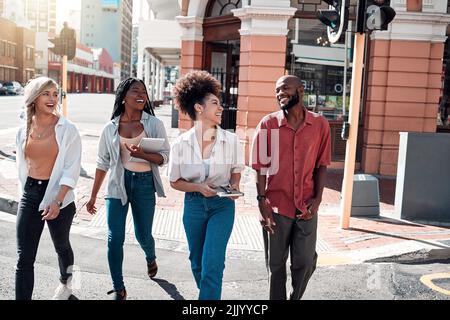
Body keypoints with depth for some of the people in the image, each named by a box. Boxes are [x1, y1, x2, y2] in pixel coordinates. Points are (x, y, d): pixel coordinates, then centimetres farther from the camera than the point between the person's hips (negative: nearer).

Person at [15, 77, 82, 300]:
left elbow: (72, 169, -13)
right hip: (29, 195, 2)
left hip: (59, 197, -2)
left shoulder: (67, 130, -9)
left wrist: (57, 202, -21)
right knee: (24, 258, -2)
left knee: (61, 246, 20)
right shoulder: (23, 131, 2)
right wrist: (25, 194, 15)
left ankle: (65, 283, 49)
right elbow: (22, 167, 13)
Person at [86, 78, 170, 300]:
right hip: (118, 184, 1)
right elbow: (102, 164, 7)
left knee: (143, 235, 11)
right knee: (115, 238, -1)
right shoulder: (110, 128, 2)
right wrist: (93, 197, 8)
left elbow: (164, 157, -3)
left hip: (144, 183, -1)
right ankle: (118, 289, 14)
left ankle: (151, 258, 48)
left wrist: (142, 154, -23)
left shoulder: (154, 123, -2)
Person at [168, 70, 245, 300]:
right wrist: (199, 187, -17)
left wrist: (234, 187, -14)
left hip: (222, 205, -1)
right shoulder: (181, 143, -10)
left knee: (212, 264, -10)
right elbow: (175, 181, -1)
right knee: (197, 262, 18)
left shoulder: (230, 140, -9)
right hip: (194, 205, 2)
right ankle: (208, 294, 45)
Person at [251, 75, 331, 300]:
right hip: (277, 206, -1)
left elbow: (321, 165, 6)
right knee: (276, 264, 11)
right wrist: (262, 201, -10)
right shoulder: (268, 124, -3)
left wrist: (317, 198, -3)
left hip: (307, 207, 1)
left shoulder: (320, 125, 1)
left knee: (305, 263, 8)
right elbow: (260, 166, -3)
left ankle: (296, 298, 34)